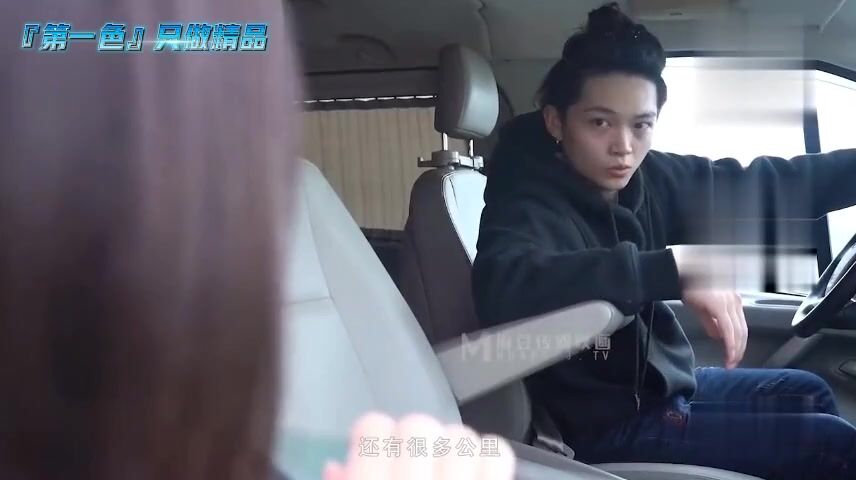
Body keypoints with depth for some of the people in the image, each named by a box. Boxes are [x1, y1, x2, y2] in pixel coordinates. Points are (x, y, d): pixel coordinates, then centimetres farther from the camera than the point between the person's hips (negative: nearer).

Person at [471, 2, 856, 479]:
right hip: (612, 425, -8)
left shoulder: (648, 179, -5)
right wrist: (677, 269, -46)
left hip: (667, 382, 8)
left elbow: (764, 184, 0)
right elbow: (502, 288, -47)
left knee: (809, 393, 25)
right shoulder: (527, 204, -26)